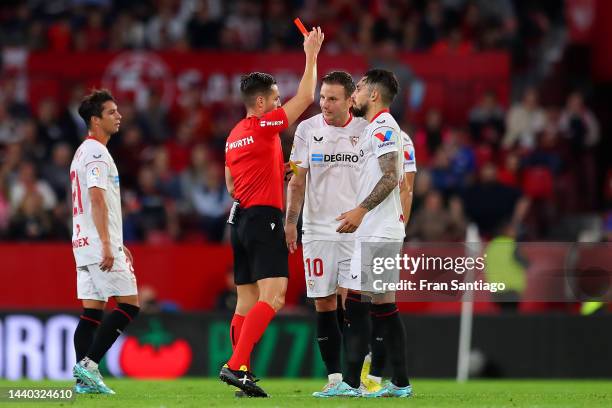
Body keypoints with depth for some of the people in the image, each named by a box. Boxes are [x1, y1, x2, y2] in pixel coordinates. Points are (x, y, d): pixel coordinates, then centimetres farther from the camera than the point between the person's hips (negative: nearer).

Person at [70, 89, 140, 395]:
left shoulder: (83, 152, 20)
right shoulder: (96, 153, -12)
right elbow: (97, 198, -21)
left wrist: (114, 242, 27)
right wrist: (107, 244, -26)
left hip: (84, 243, 10)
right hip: (99, 243, -10)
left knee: (92, 311, 6)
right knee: (129, 305, -7)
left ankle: (84, 380, 2)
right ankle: (89, 364, -13)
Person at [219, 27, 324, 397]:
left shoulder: (235, 135, 16)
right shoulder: (263, 126, -9)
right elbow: (305, 98, -7)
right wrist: (312, 55, 4)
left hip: (240, 218, 9)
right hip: (264, 218, -9)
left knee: (248, 301, 8)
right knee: (273, 296, -15)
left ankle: (241, 376, 4)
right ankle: (237, 365, -27)